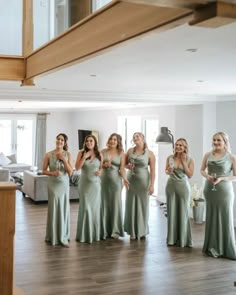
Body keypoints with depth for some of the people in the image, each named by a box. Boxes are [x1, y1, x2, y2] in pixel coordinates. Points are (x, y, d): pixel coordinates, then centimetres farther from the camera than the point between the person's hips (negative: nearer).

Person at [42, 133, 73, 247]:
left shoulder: (68, 154, -1)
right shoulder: (49, 154, -3)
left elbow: (70, 172, -5)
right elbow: (44, 170, 1)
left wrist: (64, 159, -16)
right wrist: (53, 173, -18)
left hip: (64, 184, 1)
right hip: (53, 184, -1)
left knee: (64, 209, 3)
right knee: (54, 208, 0)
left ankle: (63, 237, 14)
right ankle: (53, 236, 13)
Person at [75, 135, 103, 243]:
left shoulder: (99, 155, 3)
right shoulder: (81, 153, -2)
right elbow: (77, 167, -8)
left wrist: (100, 171, -7)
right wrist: (84, 157, -17)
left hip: (95, 183, 2)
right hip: (84, 183, -2)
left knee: (95, 207, 5)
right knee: (85, 207, -3)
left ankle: (95, 233, 17)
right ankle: (85, 234, 7)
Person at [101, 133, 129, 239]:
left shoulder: (121, 153, 1)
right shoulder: (103, 152, 6)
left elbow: (122, 168, -6)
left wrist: (124, 178, -21)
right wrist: (104, 165, -11)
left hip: (116, 180, -2)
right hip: (104, 180, 2)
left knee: (115, 204, -1)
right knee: (104, 204, 4)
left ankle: (115, 230, 7)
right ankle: (104, 231, 13)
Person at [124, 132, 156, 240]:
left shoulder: (149, 153, -5)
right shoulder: (130, 151, 3)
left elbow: (152, 170, -7)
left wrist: (152, 185, -13)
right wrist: (127, 166, -9)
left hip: (143, 181, -2)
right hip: (131, 180, 2)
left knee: (143, 205, 4)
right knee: (131, 205, 4)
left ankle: (142, 230, 17)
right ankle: (132, 231, 12)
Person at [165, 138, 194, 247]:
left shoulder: (189, 160, -4)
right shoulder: (170, 158, 1)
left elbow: (190, 175, -7)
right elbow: (166, 171, 8)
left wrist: (184, 161, -13)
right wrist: (168, 171, -16)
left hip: (183, 187, -2)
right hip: (171, 186, 2)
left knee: (183, 212, 1)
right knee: (172, 211, 5)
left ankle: (183, 239, 12)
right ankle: (172, 238, 15)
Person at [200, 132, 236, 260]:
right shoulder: (208, 155, 3)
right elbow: (202, 170, 12)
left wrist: (221, 178, -19)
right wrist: (207, 176, -9)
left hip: (224, 191, -3)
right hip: (210, 190, 3)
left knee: (225, 218, 0)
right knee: (212, 218, 10)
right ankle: (213, 247, 22)